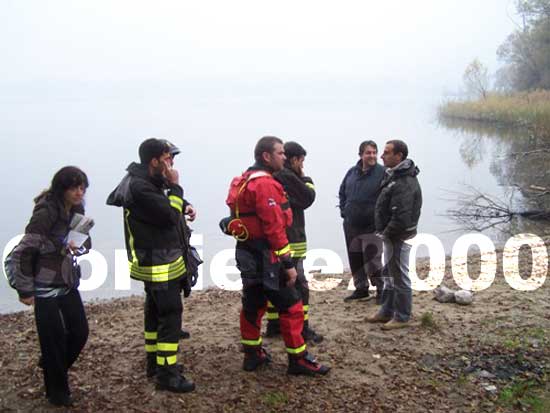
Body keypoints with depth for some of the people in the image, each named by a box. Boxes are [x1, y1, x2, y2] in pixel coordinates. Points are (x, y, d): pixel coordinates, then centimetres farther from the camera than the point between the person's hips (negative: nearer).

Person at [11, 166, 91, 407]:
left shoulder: (76, 210, 1)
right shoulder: (45, 213, -21)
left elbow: (86, 242, 10)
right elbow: (23, 252, -19)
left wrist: (77, 247, -14)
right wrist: (25, 290, -15)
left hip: (68, 283, 7)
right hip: (45, 287, -7)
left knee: (80, 331, 7)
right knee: (54, 338, 1)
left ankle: (53, 367, 35)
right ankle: (57, 391, 20)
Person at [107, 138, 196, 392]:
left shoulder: (148, 181, 9)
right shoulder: (139, 187, -22)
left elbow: (164, 208, 20)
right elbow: (169, 216, -26)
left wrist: (184, 207, 0)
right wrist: (174, 186, -17)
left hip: (158, 260, 11)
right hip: (159, 264, -11)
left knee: (155, 310, 18)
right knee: (170, 314, -7)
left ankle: (155, 362, 31)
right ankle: (167, 374, -1)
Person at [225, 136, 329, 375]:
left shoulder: (245, 181, 14)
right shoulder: (265, 184, -18)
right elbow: (274, 227, -22)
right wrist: (288, 263, -19)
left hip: (248, 253, 10)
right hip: (264, 257, -10)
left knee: (253, 305, 17)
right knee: (291, 307, -2)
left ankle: (252, 355, 26)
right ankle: (299, 360, 5)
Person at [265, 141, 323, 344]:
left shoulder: (271, 177, 14)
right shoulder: (287, 177, -15)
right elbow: (308, 198, -8)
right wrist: (306, 179, 5)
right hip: (289, 241, -9)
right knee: (299, 285, -3)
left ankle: (273, 324, 22)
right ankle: (303, 329, 1)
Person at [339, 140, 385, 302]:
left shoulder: (382, 173, -10)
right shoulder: (352, 172, 7)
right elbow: (342, 192, 20)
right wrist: (344, 210, 11)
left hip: (371, 226, -6)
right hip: (351, 225, 6)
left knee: (372, 260, -3)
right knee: (355, 259, 14)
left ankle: (382, 290, 15)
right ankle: (361, 289, 29)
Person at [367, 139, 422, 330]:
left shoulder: (405, 182, -24)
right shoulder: (394, 175, 9)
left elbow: (402, 217, -29)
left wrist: (386, 234, -18)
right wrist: (384, 232, 12)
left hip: (399, 237, -10)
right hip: (391, 235, 10)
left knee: (400, 276, 1)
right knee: (389, 274, 19)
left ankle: (402, 317, 14)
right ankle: (387, 311, 33)